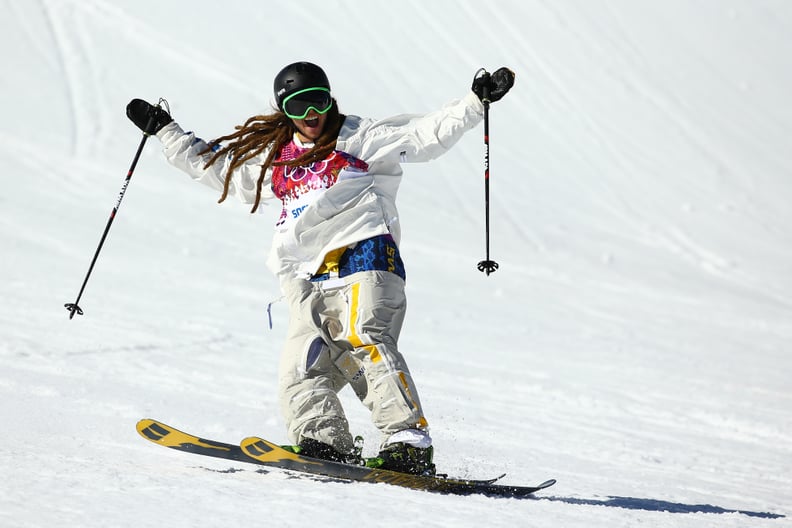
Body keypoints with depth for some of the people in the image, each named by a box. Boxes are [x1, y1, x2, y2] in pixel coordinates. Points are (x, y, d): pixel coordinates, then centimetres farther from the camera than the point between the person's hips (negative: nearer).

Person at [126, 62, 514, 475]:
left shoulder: (361, 138, 12)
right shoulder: (273, 158, 25)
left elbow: (429, 133, 7)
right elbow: (212, 164, 37)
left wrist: (476, 100, -2)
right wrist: (164, 130, 38)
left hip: (362, 254, -6)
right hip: (308, 277, 6)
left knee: (363, 341, -26)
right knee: (303, 367, -11)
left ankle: (409, 445, -33)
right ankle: (325, 447, -15)